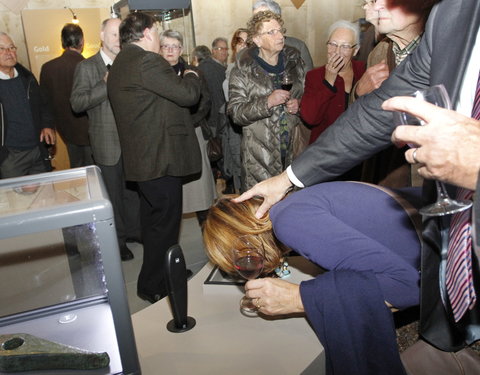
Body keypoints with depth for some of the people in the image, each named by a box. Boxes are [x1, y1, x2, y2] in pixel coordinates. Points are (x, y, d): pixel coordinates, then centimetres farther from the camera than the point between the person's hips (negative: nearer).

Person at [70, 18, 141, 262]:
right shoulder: (86, 67, -3)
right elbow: (77, 103, -12)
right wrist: (106, 84, -21)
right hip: (106, 144, -4)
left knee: (134, 188, 14)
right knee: (113, 194, 7)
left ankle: (133, 230, 32)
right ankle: (118, 240, 22)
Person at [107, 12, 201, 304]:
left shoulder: (120, 64, 16)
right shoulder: (146, 61, -17)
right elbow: (188, 94, -18)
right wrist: (191, 76, 3)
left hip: (142, 157, 11)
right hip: (160, 158, -11)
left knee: (154, 219, 21)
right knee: (165, 222, 1)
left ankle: (158, 273, 38)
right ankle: (154, 287, 14)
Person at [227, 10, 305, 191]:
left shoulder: (293, 59, 9)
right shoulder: (244, 68, -4)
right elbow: (235, 112, -8)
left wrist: (299, 105, -2)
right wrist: (267, 102, -21)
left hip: (294, 149, 4)